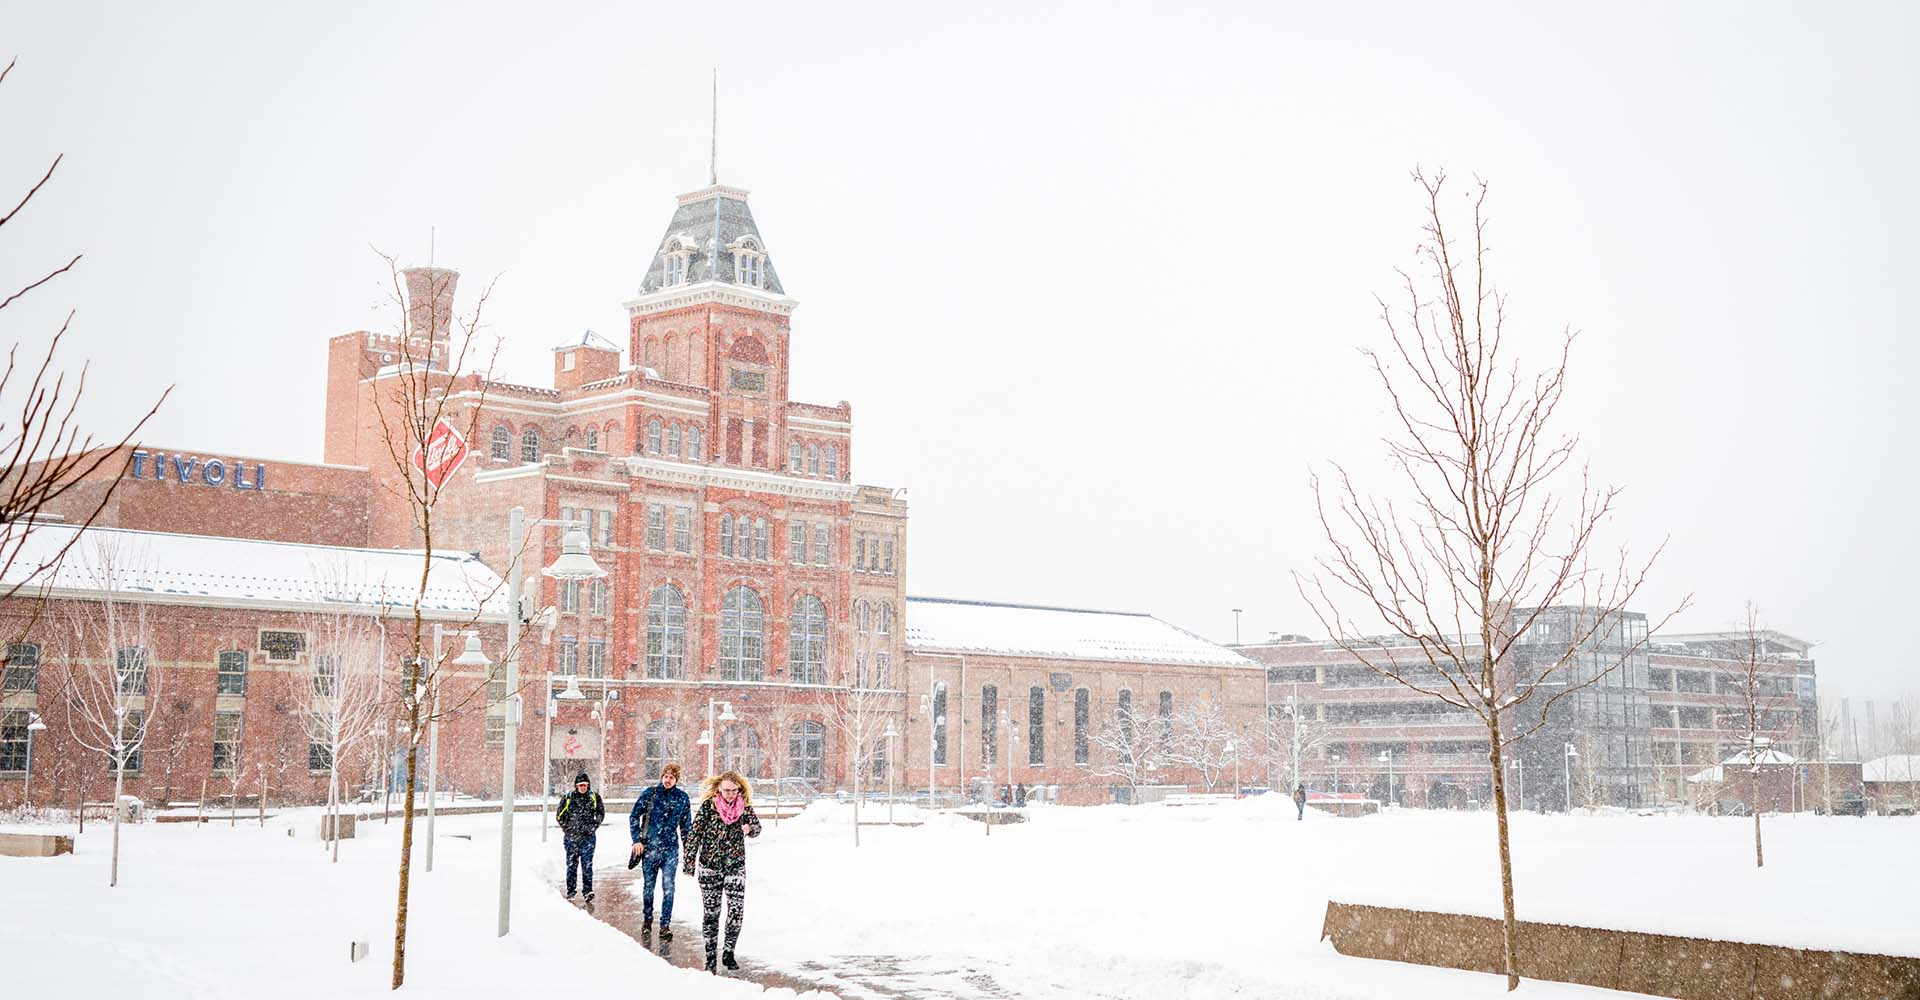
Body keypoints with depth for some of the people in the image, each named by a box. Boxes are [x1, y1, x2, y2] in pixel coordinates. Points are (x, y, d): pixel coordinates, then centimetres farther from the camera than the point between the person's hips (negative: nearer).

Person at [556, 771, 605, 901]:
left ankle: (588, 891, -9)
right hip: (571, 837, 1)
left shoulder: (594, 797, 2)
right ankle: (570, 890, 17)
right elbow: (560, 815, 10)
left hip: (588, 836, -1)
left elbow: (601, 813, 12)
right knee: (571, 864, 7)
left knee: (587, 864, -7)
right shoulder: (568, 798, 1)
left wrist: (593, 827, 3)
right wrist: (567, 828, 1)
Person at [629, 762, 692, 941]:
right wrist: (637, 840, -3)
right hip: (649, 847, 0)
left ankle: (665, 925, -2)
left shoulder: (682, 797, 3)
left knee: (668, 888, -6)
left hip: (671, 849, 0)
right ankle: (647, 920, 29)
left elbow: (686, 825, 11)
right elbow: (634, 817, 3)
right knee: (648, 886, 11)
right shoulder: (650, 794, -2)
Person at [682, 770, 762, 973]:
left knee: (737, 911, -7)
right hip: (710, 867, -1)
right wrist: (689, 863, -9)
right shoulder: (708, 806, -8)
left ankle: (728, 952, 10)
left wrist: (750, 828, -31)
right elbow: (695, 834, -6)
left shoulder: (744, 807, 0)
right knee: (710, 912, 3)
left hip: (736, 866, 1)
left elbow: (756, 826, -6)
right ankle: (710, 956, 14)